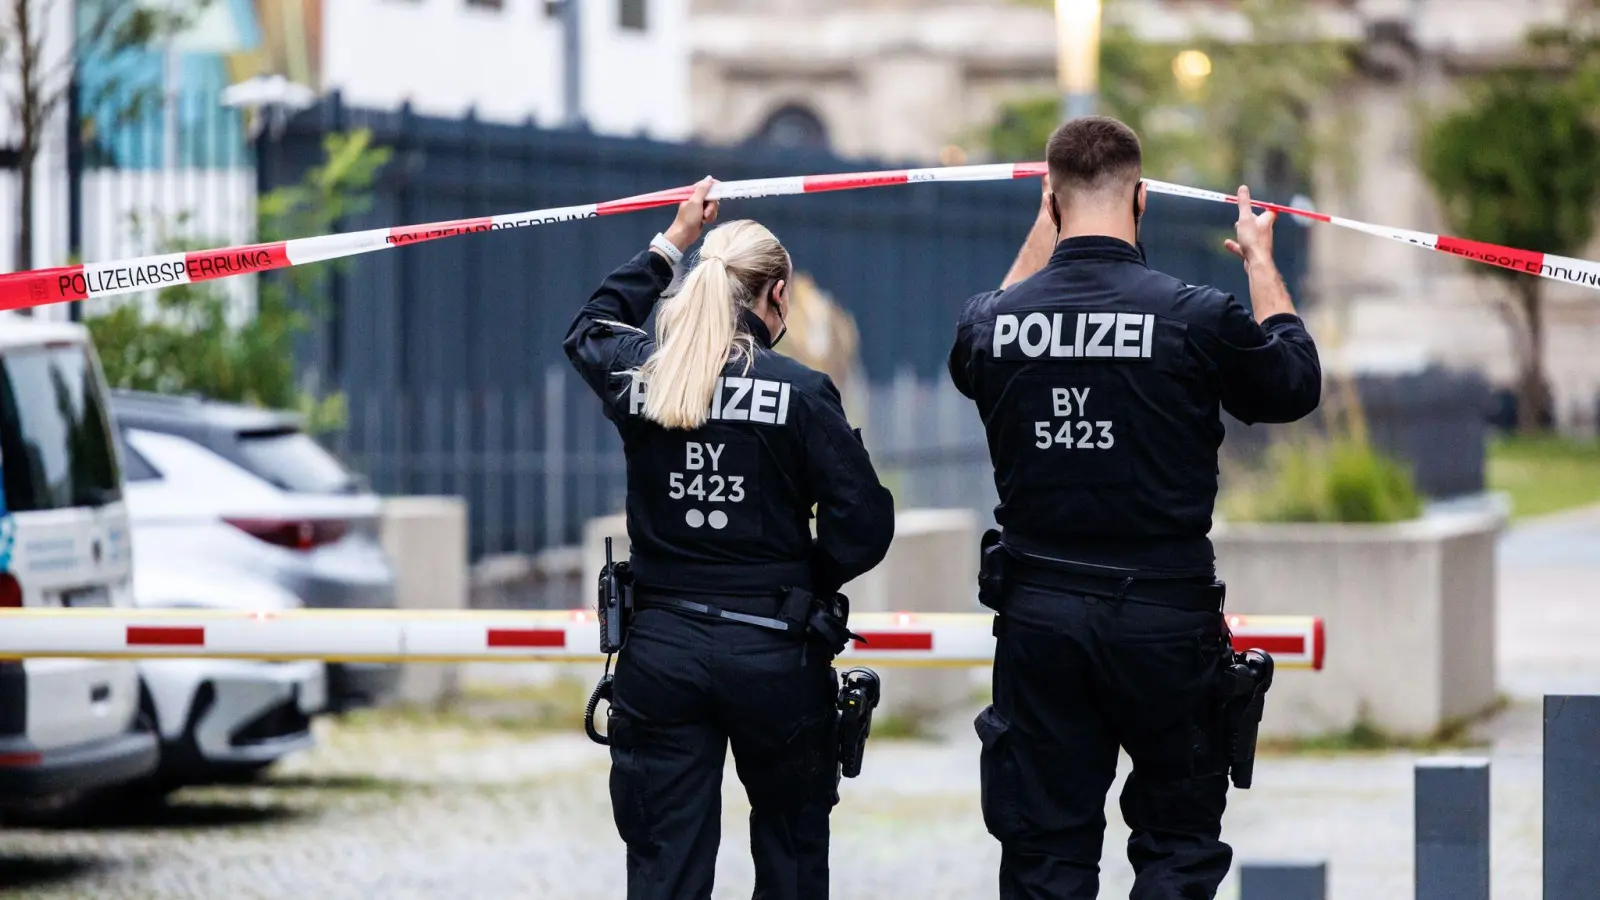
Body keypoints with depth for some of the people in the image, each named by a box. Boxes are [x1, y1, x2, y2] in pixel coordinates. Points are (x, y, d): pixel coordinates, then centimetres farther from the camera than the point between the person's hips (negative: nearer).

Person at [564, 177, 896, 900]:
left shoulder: (639, 378, 1)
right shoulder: (800, 392, -8)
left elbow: (590, 330, 26)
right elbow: (865, 522, -11)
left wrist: (671, 243, 34)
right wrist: (808, 581, 9)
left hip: (659, 650, 2)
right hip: (773, 651, -2)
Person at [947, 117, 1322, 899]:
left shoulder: (994, 322, -3)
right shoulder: (1197, 318, -13)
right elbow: (1296, 384, 6)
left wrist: (1038, 242, 31)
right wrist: (1262, 264, 19)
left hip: (1039, 614, 3)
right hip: (1163, 618, -3)